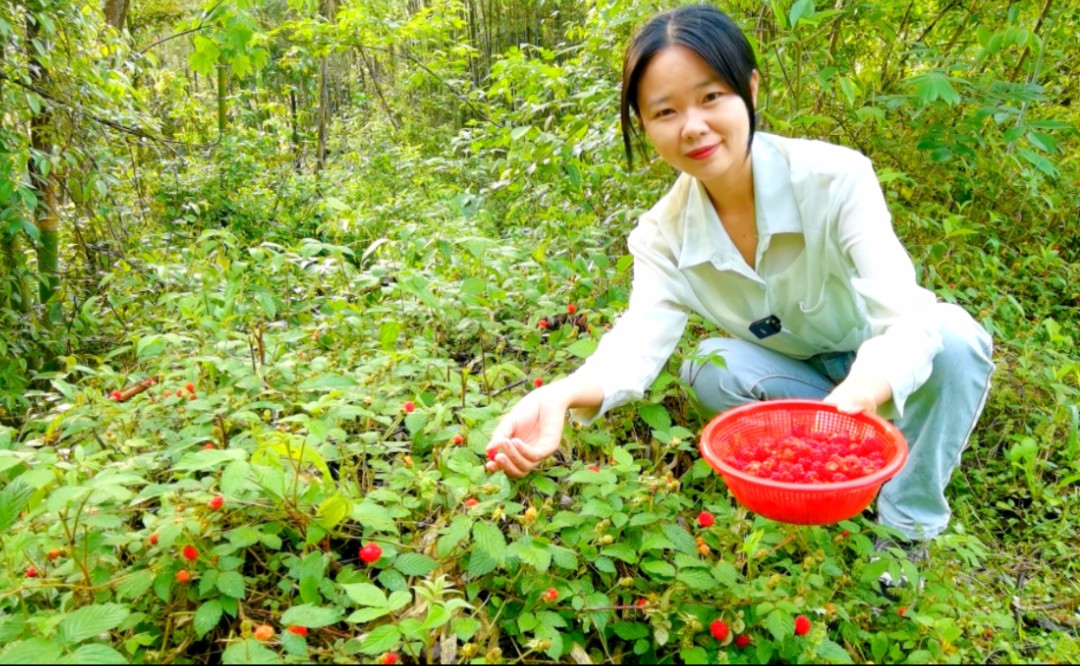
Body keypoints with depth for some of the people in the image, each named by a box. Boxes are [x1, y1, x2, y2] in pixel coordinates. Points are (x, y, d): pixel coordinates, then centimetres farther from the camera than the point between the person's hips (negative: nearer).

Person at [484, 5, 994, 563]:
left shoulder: (836, 177, -29)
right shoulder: (664, 234, -18)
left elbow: (906, 321, -38)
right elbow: (639, 339, -33)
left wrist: (862, 394, -61)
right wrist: (564, 395, -55)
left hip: (890, 374, -2)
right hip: (797, 379, 2)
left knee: (955, 336, -33)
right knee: (709, 368, -27)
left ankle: (908, 530, -12)